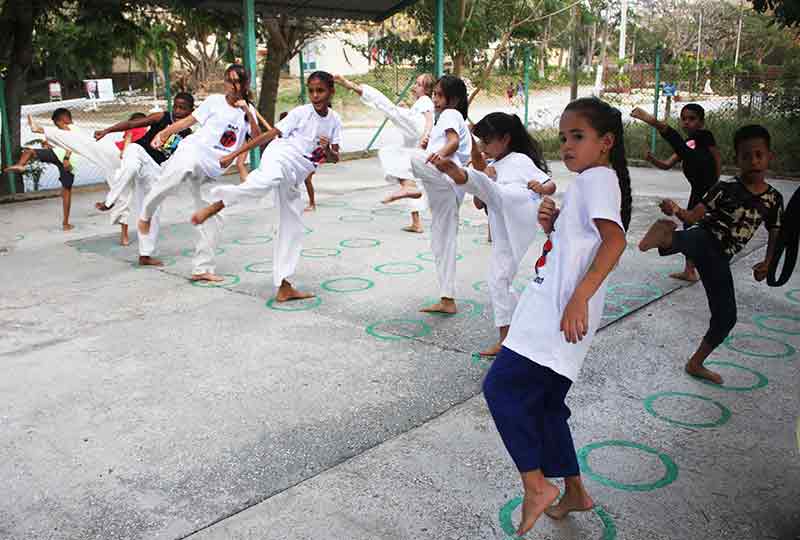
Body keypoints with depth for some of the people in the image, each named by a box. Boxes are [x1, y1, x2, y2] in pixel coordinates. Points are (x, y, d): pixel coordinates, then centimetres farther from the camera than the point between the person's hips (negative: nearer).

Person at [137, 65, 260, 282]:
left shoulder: (248, 110, 11)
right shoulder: (215, 101, 3)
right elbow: (189, 120, 7)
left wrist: (248, 114, -13)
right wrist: (164, 132, -3)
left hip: (210, 172, 4)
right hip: (193, 151, -4)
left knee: (212, 221, 3)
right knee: (170, 180, -36)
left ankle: (202, 269, 13)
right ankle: (146, 213, -8)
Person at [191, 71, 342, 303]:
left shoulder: (335, 121, 8)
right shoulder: (300, 113, -4)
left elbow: (335, 158, 9)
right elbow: (269, 134, -3)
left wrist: (329, 150, -17)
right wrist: (234, 154, -5)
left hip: (293, 179, 6)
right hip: (279, 158, -6)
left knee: (293, 229, 6)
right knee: (267, 181, -43)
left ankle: (283, 287, 12)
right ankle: (215, 205, -34)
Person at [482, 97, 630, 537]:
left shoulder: (598, 177, -10)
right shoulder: (589, 183, 21)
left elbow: (614, 240, -26)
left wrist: (579, 298, -33)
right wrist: (552, 224, 6)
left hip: (559, 316, -11)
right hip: (549, 314, 11)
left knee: (502, 386, -10)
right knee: (545, 403, 16)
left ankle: (536, 484, -2)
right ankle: (574, 492, 27)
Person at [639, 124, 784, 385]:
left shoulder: (773, 198, 6)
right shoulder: (725, 189, -6)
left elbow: (776, 235, 16)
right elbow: (693, 216, -14)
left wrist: (767, 263, -2)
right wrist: (676, 211, -37)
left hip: (719, 259, 5)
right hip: (703, 239, -4)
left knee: (726, 318, 9)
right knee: (697, 238, -43)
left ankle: (696, 364, 27)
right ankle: (666, 237, -77)